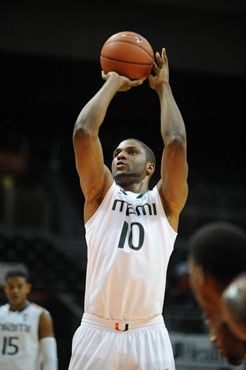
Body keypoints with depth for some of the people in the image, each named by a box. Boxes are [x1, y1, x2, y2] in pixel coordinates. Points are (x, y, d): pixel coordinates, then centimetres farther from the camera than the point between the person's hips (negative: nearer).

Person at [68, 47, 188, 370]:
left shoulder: (165, 201, 14)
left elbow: (176, 141, 0)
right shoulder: (100, 194, 16)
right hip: (96, 331, 1)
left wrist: (163, 87, 11)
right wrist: (113, 83, 14)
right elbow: (83, 132, 5)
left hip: (149, 335, -1)